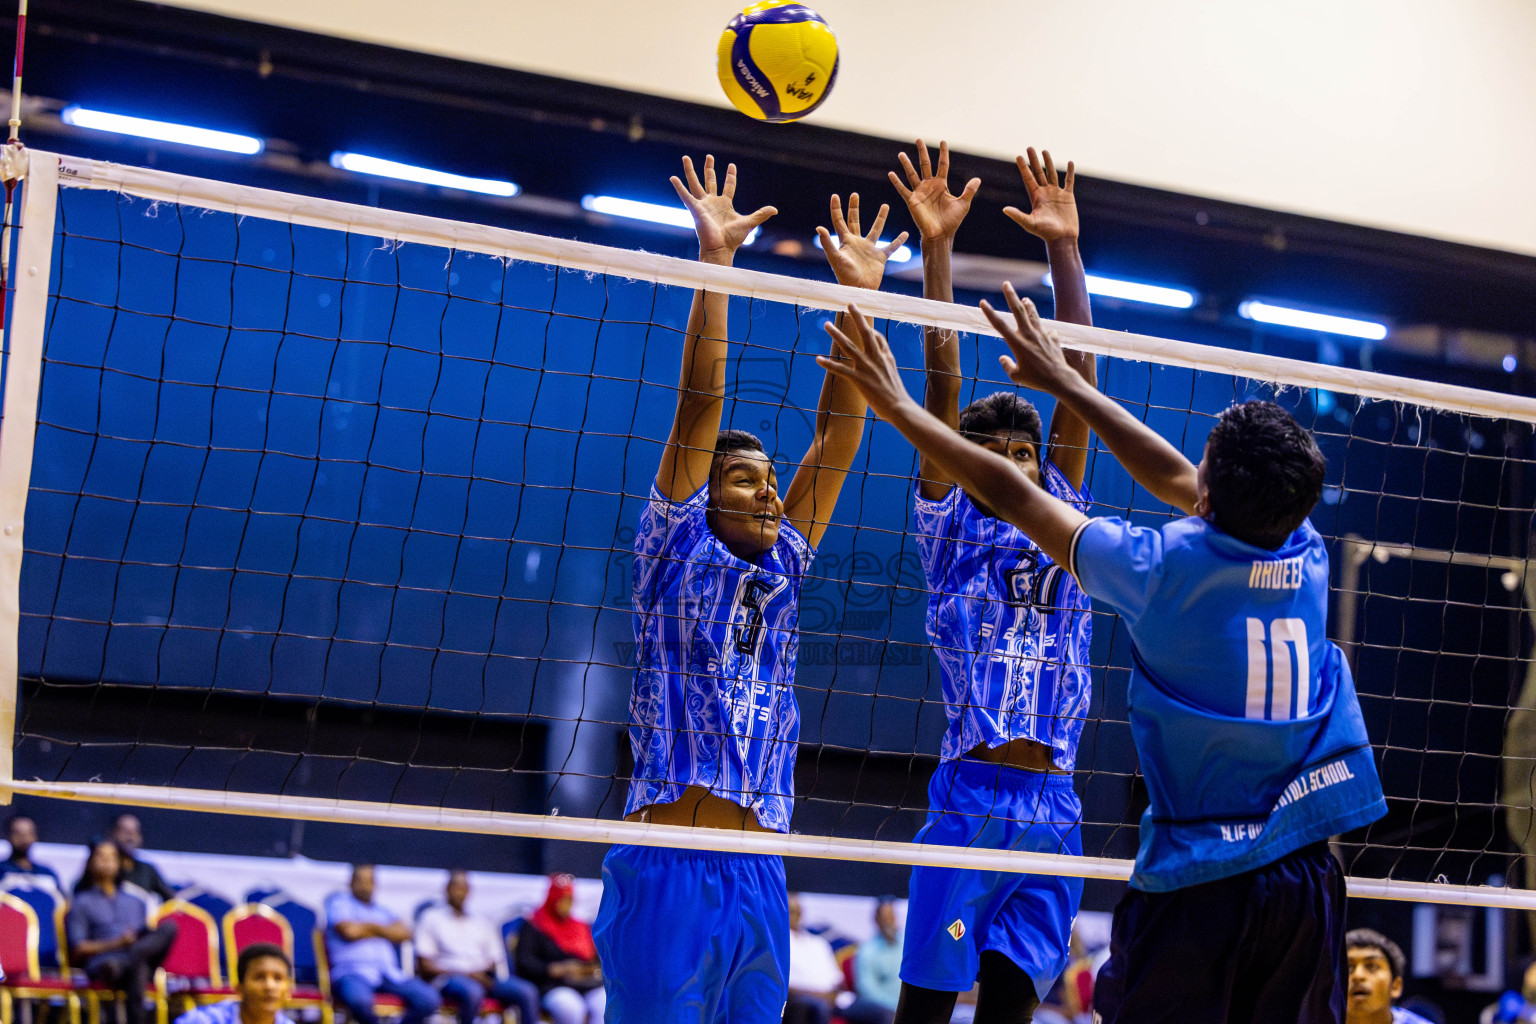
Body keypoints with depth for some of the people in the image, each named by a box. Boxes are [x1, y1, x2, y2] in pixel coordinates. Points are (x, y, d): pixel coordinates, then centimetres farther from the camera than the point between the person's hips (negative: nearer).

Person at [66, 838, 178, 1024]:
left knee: (169, 927, -29)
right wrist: (116, 944, -9)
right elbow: (78, 950, 6)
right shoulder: (82, 903, 18)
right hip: (103, 966, -4)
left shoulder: (135, 902, 34)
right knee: (139, 967, -44)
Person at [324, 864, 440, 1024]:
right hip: (353, 972, -5)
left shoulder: (384, 911, 28)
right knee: (359, 999, -41)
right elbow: (349, 931, -5)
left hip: (390, 973, 5)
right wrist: (385, 931, 10)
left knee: (429, 999, -20)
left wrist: (371, 927, 2)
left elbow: (405, 933, 10)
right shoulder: (339, 902, 14)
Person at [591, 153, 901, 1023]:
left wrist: (860, 294, 13)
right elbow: (699, 406, -2)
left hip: (760, 881, 6)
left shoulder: (779, 570, 16)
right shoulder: (677, 553, 4)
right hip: (667, 873, -5)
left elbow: (838, 438, 15)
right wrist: (714, 261, -6)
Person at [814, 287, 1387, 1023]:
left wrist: (898, 407, 10)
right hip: (1307, 878, 5)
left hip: (1198, 877, -4)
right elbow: (1173, 478, 17)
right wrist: (1064, 380, 25)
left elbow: (1009, 493, -2)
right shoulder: (1307, 556, 2)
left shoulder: (1163, 569, -12)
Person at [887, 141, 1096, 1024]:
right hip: (973, 795, -4)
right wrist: (937, 249, -5)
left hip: (1056, 809, 4)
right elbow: (943, 384, 1)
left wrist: (1065, 249, 12)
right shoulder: (953, 528, 7)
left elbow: (1079, 384, 14)